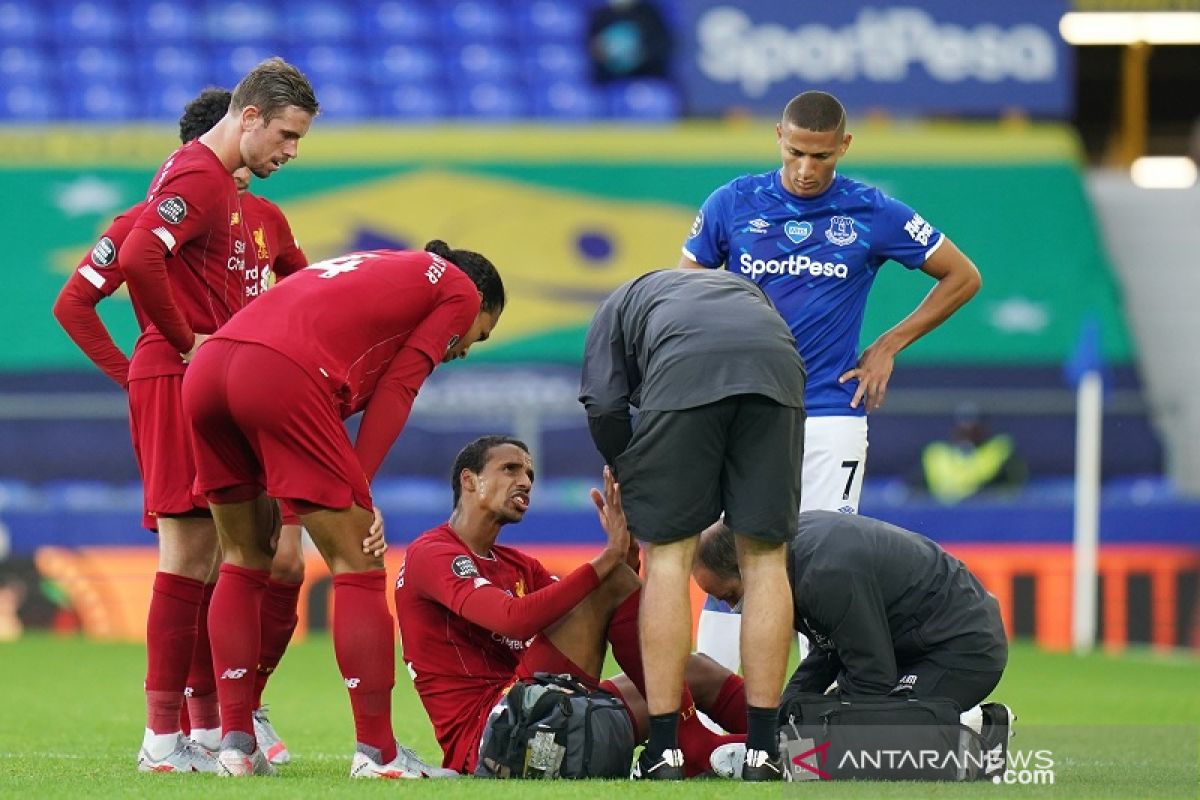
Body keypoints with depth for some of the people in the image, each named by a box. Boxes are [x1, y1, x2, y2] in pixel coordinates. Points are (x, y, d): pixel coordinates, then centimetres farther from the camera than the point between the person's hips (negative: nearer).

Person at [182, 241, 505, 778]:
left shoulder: (378, 269, 38)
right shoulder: (460, 290, 18)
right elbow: (395, 392, 6)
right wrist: (357, 489, 3)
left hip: (206, 370, 8)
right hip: (282, 376, -8)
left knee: (244, 562, 19)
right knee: (358, 567, 2)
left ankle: (235, 743, 16)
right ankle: (377, 753, 2)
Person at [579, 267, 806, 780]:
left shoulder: (618, 306, 35)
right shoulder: (745, 292, 45)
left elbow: (604, 407, 17)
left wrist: (632, 486, 30)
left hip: (681, 373, -3)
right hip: (776, 366, 3)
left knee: (667, 556, 5)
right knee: (764, 558, 11)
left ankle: (663, 751, 3)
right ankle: (761, 752, 9)